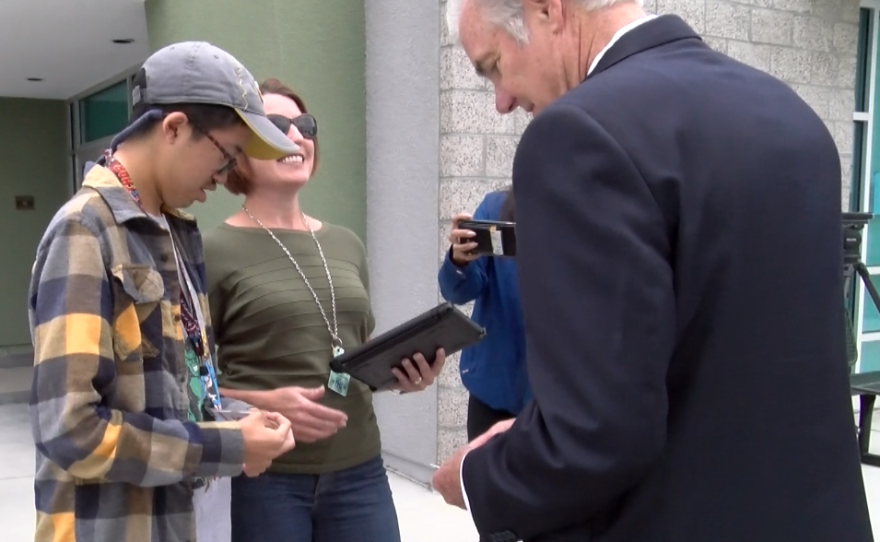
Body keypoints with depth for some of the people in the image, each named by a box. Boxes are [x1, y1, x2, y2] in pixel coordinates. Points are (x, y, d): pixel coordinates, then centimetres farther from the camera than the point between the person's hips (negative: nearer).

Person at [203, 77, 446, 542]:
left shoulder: (346, 245, 10)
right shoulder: (215, 251, -6)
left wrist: (402, 373, -1)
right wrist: (261, 404, -21)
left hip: (358, 471, 5)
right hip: (263, 479, -4)